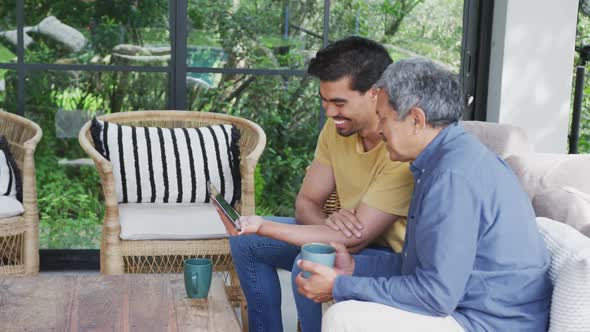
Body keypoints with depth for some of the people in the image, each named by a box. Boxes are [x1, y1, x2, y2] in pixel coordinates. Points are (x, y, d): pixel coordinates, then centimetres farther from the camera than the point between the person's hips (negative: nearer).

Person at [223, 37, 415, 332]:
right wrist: (328, 221, -26)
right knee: (245, 241, 5)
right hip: (355, 239, 8)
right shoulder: (337, 127, -6)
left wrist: (263, 226, -31)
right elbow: (306, 202, -1)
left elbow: (355, 240, -30)